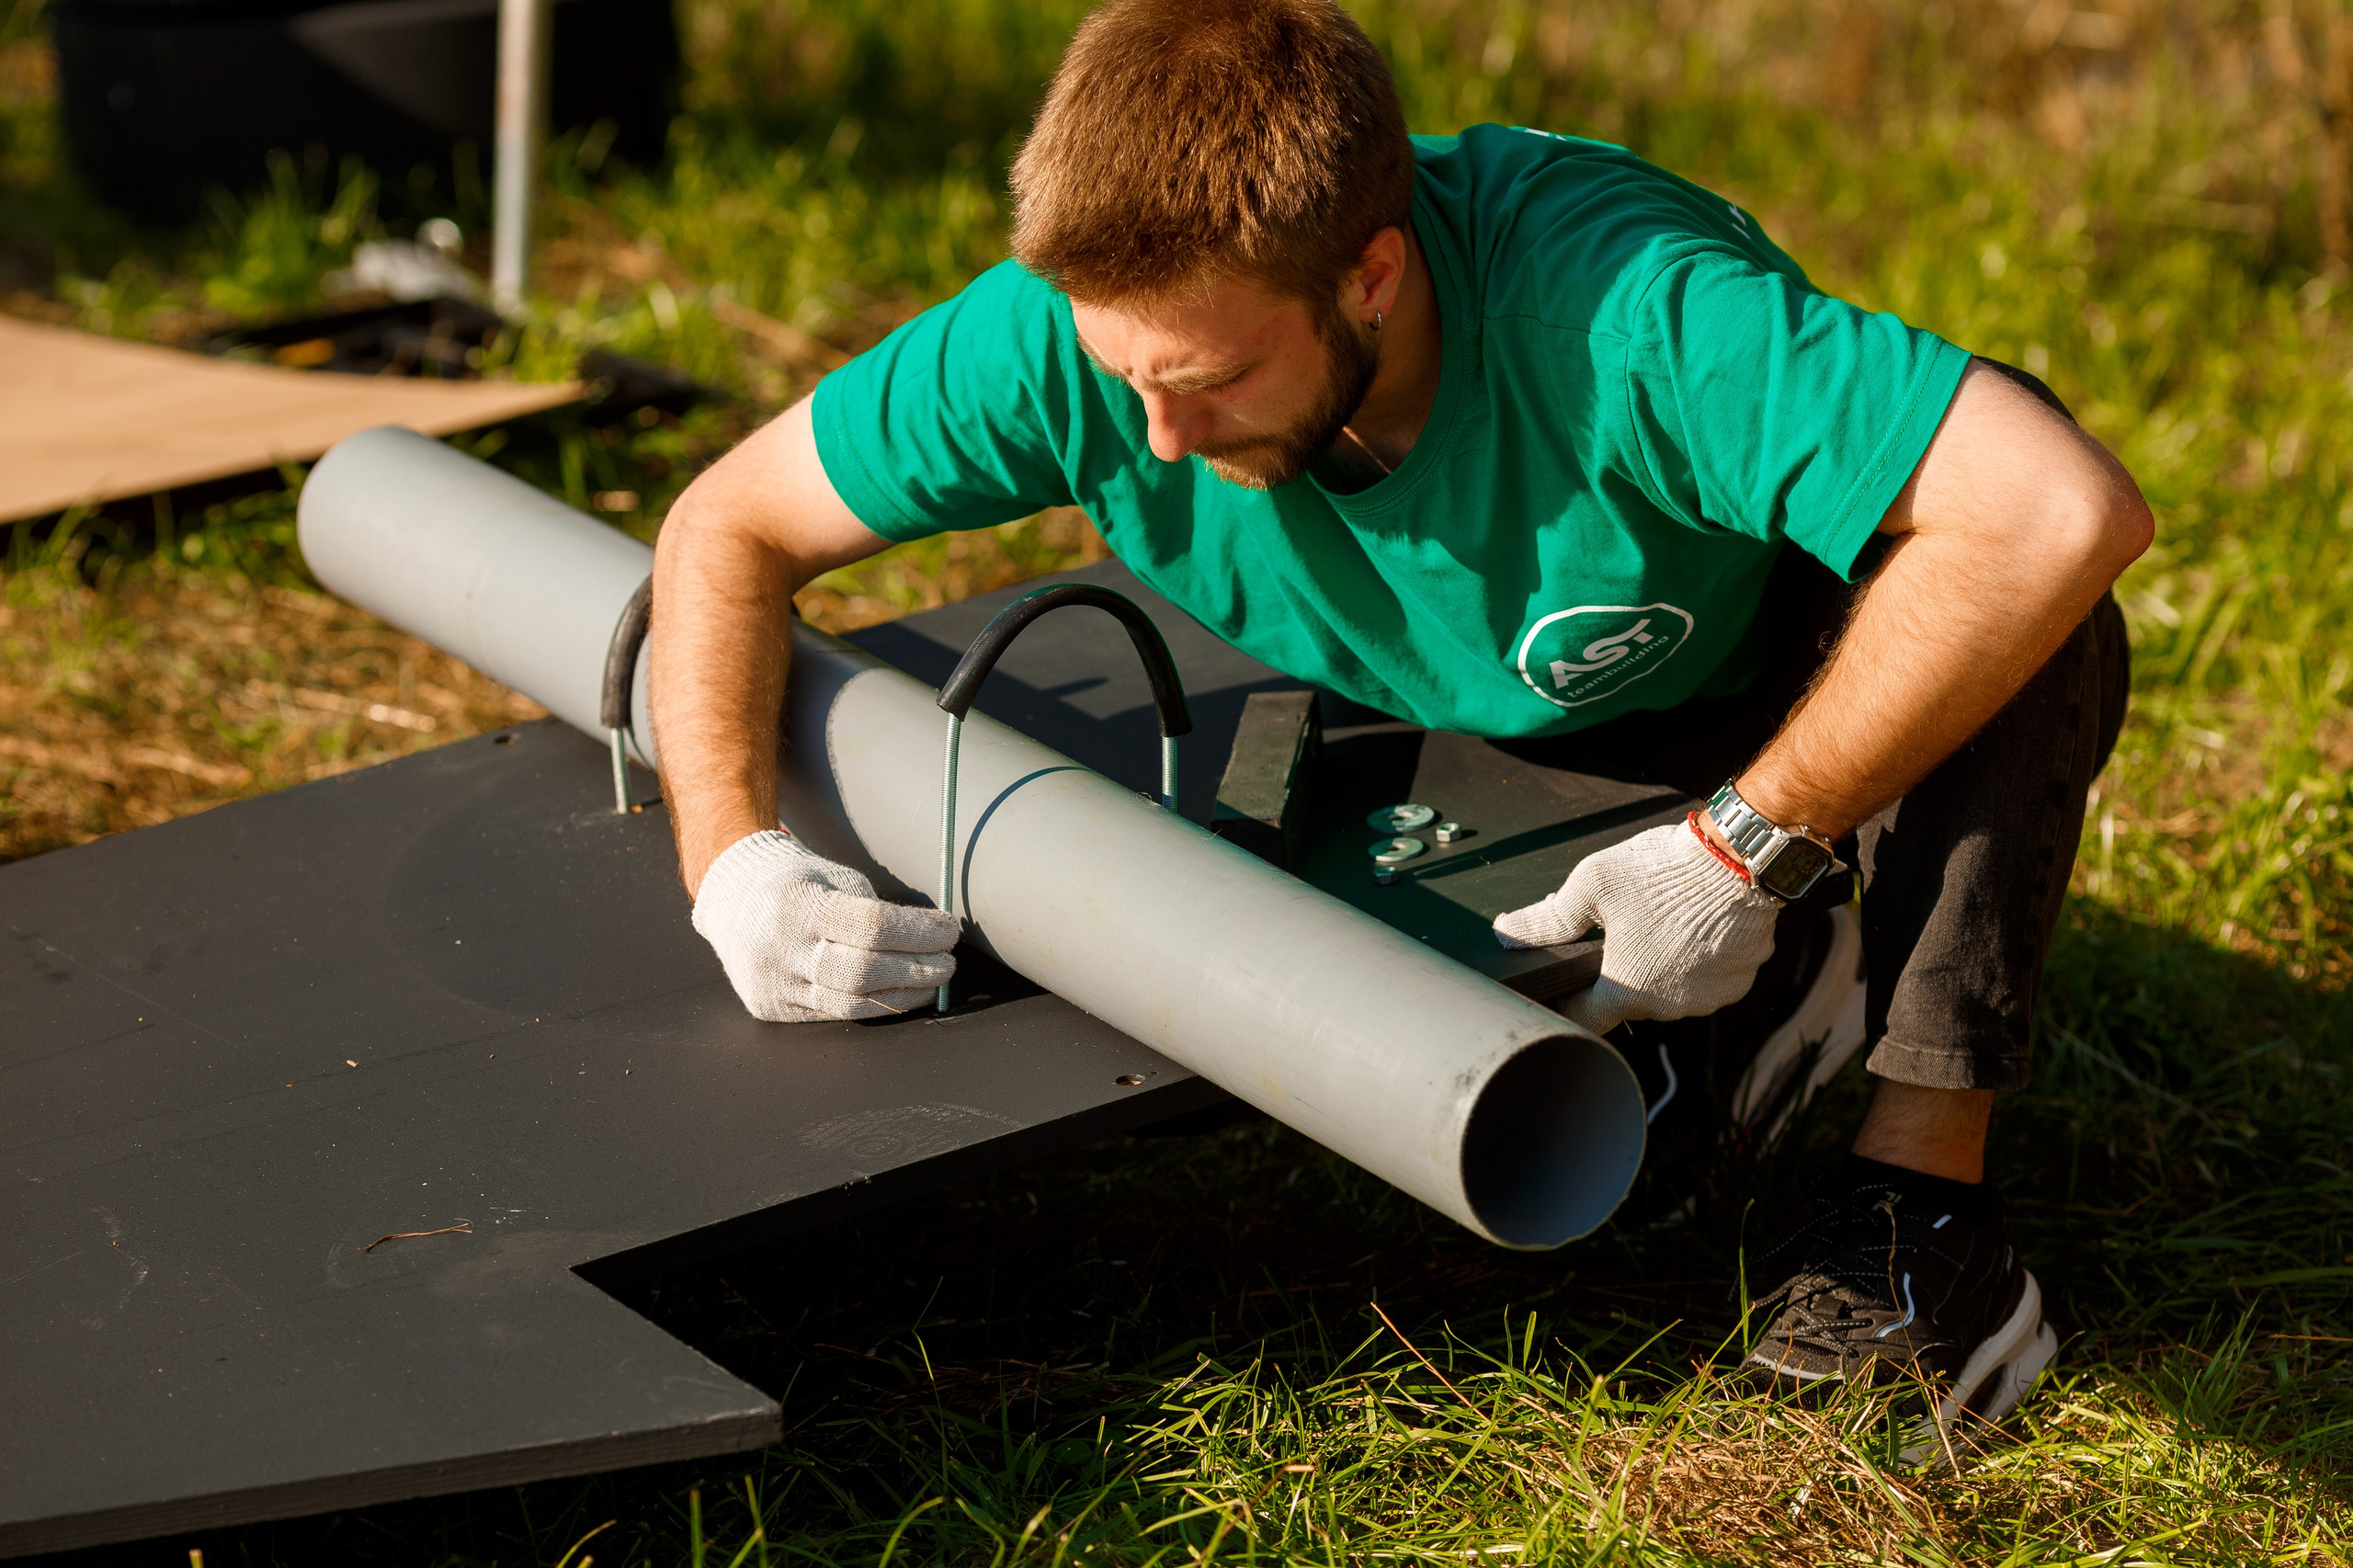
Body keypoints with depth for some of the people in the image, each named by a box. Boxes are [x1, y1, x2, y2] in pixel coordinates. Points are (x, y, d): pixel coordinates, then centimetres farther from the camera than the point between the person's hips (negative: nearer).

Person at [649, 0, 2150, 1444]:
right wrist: (729, 856, -31)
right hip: (1509, 759, 6)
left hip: (1790, 710, -5)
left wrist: (1748, 847, -43)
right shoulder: (1075, 329, -28)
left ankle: (1925, 1192, -24)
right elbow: (730, 527, -14)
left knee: (2013, 586, -35)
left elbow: (2068, 508, -50)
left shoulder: (1614, 306, -42)